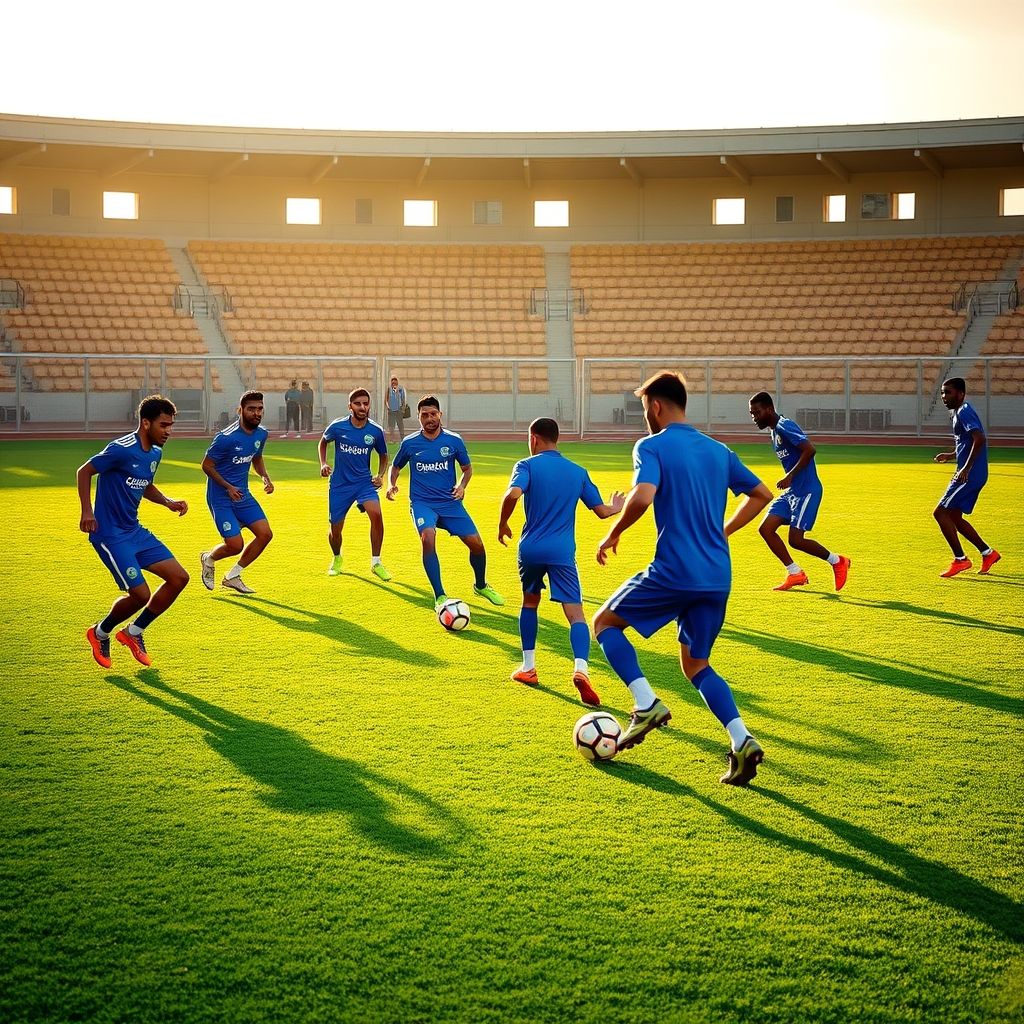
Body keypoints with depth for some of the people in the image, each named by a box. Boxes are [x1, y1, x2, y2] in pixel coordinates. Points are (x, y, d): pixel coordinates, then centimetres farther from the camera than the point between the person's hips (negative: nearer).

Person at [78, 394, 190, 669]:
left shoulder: (155, 453, 8)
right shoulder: (122, 450, -18)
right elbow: (84, 471, -10)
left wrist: (168, 502, 6)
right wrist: (87, 511, -19)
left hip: (135, 531, 9)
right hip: (110, 534, -9)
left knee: (179, 577, 0)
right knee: (140, 594, -14)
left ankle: (133, 633, 15)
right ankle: (100, 633, 16)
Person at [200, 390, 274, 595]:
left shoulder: (261, 434, 1)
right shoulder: (226, 438, -22)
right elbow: (207, 465, -14)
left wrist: (265, 477, 2)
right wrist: (228, 487, -20)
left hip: (243, 495, 7)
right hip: (220, 498, -7)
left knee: (265, 534, -4)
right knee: (235, 545, -12)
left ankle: (232, 576, 12)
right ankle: (208, 559, 24)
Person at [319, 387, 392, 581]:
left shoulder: (375, 431, -5)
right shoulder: (337, 427, -8)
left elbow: (383, 455, 13)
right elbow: (322, 442, 14)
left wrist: (380, 475, -3)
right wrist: (323, 464, 0)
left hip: (364, 482, 0)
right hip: (340, 484, 0)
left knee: (376, 514, -26)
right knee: (335, 529, 4)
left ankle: (375, 563, -12)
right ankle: (337, 559, 39)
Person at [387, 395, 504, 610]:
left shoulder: (453, 441, -1)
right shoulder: (409, 443, -1)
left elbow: (467, 467, 12)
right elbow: (396, 466, 16)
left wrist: (462, 486, -7)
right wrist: (392, 485, -3)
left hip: (449, 502, 2)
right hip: (422, 503, -2)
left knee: (476, 543, -3)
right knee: (428, 538, -30)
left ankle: (481, 586, 29)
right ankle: (440, 597, -20)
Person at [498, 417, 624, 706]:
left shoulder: (527, 466, 0)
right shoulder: (578, 472, 11)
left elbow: (513, 494, -20)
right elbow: (601, 511, 12)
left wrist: (502, 524, -4)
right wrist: (616, 508, 35)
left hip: (531, 549, 0)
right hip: (562, 552, 0)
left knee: (530, 603, 24)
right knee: (575, 614, -6)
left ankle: (528, 668, 26)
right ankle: (581, 669, -30)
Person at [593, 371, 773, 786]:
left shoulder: (652, 446, -6)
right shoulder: (718, 451, 14)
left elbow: (642, 497, -24)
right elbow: (762, 495, 21)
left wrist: (613, 534, -8)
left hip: (673, 573, -6)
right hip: (718, 578, 6)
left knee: (604, 621, 15)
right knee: (696, 664, 19)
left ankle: (646, 705, -2)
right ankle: (741, 740, -1)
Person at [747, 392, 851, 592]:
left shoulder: (784, 427, -15)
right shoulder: (774, 431, 16)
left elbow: (810, 449, -26)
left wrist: (790, 476, -24)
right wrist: (789, 479, 15)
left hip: (807, 491, -10)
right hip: (792, 491, 10)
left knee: (796, 539, -13)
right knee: (765, 529, 0)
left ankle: (837, 561, 9)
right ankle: (795, 574, 8)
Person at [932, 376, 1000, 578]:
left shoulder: (964, 412, -13)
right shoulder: (957, 413, 18)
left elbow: (979, 439, -27)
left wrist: (967, 468, -29)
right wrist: (952, 455, 18)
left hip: (970, 475, -10)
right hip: (969, 475, 10)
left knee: (941, 512, -10)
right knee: (954, 517, 16)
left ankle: (960, 559, -6)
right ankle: (988, 553, 22)